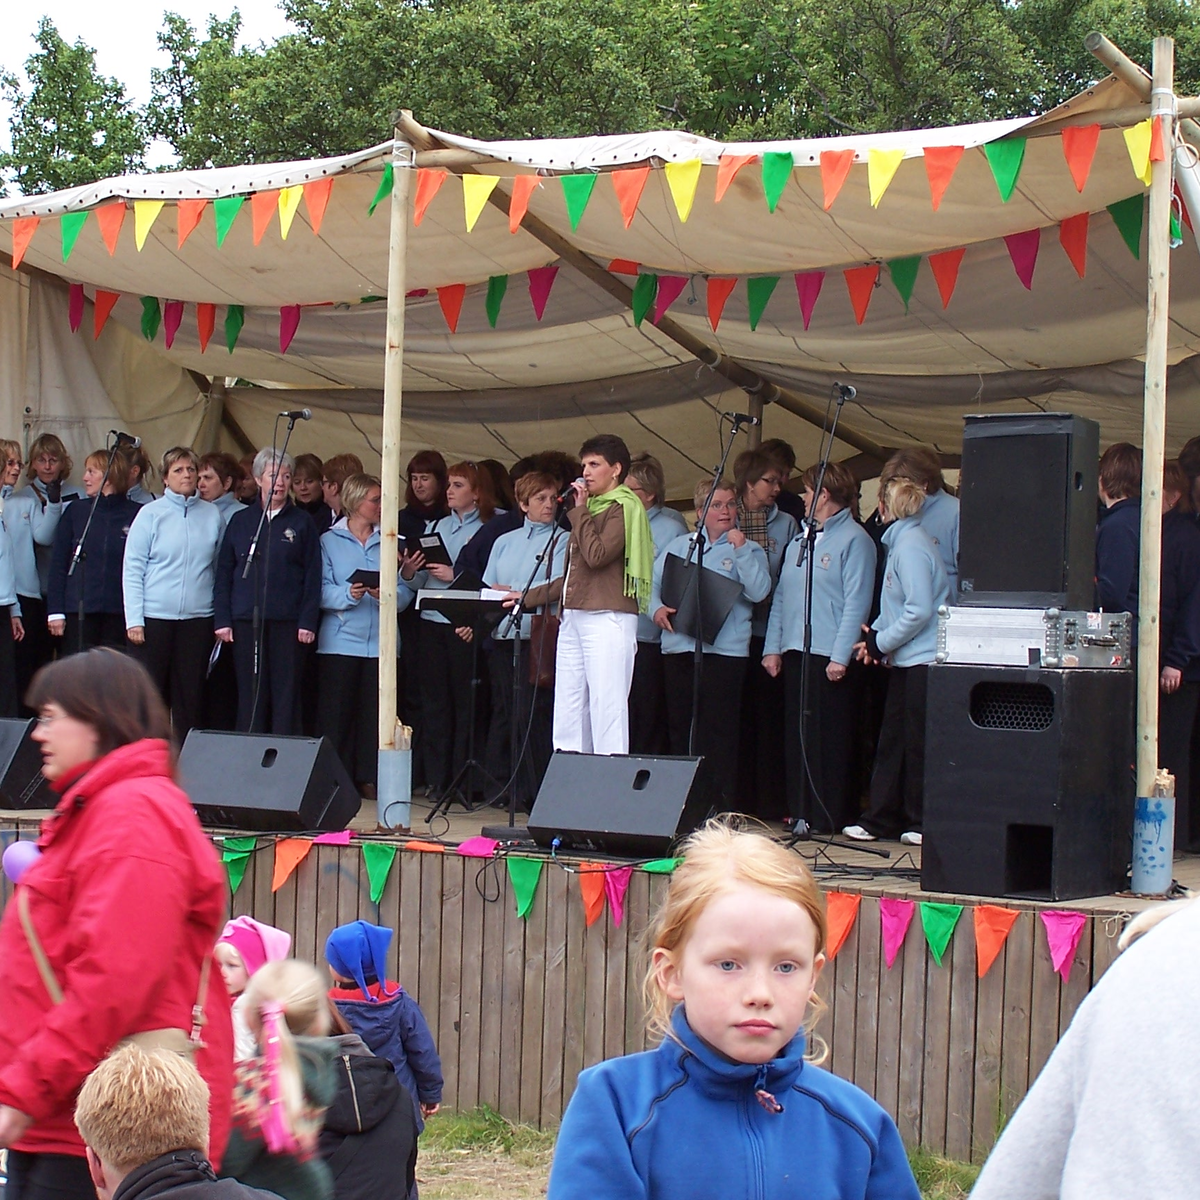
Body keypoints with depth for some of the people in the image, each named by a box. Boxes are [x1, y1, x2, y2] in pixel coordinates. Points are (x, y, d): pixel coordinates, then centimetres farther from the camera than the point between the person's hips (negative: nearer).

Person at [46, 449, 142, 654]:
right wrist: (55, 611, 0)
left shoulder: (137, 514, 2)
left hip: (119, 613, -1)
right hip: (79, 611, 1)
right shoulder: (76, 512, 6)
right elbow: (58, 563, 7)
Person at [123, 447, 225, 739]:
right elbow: (132, 569, 0)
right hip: (155, 617, -2)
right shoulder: (150, 514, 1)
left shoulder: (212, 515, 7)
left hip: (198, 617, 2)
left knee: (191, 696, 5)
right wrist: (134, 619, -8)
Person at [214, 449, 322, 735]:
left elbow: (313, 577, 3)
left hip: (288, 622, -1)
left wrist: (308, 622, -6)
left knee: (286, 695, -2)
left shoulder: (302, 523, 7)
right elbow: (224, 574, 9)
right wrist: (222, 619, 1)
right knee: (250, 695, 2)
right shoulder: (240, 521, 11)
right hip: (246, 621, 1)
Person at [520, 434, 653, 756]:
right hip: (574, 618, 9)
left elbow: (596, 555, -16)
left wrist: (579, 510, -6)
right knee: (567, 715, 4)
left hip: (608, 619, -9)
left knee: (606, 710, -12)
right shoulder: (592, 507, 24)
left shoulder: (623, 507, -2)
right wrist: (531, 597, 22)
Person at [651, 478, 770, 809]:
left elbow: (759, 591, -11)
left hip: (724, 649, -4)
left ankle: (721, 809, -2)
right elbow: (652, 582, 14)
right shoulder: (679, 546, 17)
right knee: (679, 728, 7)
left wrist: (740, 550, -15)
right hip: (678, 646, 4)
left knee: (719, 733, -5)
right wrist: (657, 608, -5)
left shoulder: (748, 550, 5)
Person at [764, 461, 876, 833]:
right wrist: (772, 647, 11)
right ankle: (800, 813, 16)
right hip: (795, 652, 8)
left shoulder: (854, 540, -6)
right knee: (797, 735, 9)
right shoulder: (799, 541, 18)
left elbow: (856, 603, -12)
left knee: (832, 739, -4)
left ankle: (832, 817, 1)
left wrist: (841, 656, -17)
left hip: (831, 658, -8)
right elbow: (781, 596, 19)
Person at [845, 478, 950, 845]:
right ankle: (880, 818, 17)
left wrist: (881, 642, -11)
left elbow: (919, 611, -21)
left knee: (917, 743, -2)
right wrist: (877, 635, 5)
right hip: (907, 660, 10)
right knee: (892, 741, 11)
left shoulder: (910, 546, -16)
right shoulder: (901, 541, 15)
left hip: (923, 659, -10)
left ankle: (923, 823, 6)